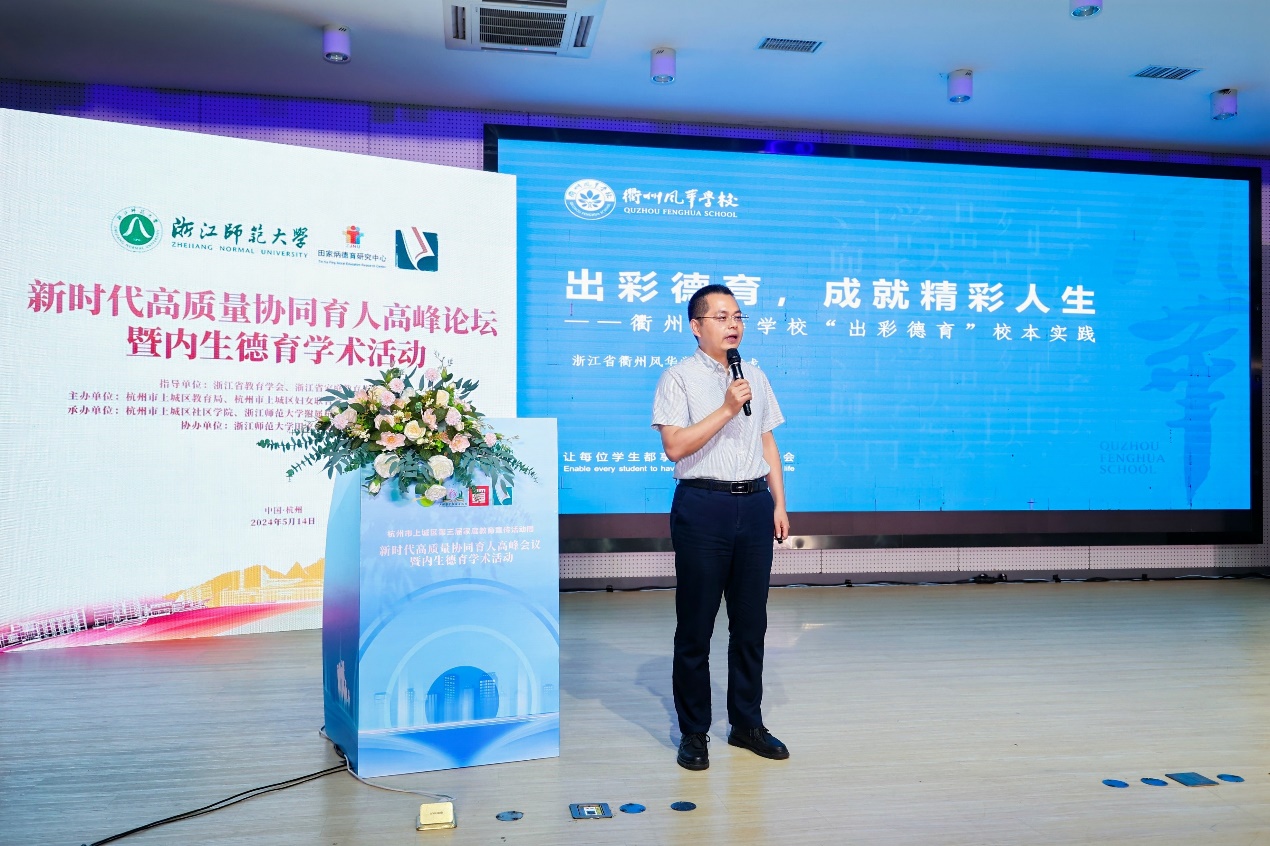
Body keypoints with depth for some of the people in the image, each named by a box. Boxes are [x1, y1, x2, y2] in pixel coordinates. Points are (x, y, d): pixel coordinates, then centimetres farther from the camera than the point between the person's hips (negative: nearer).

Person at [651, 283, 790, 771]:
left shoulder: (756, 377, 15)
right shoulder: (679, 379, -3)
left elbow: (768, 442, 17)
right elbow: (675, 446, -15)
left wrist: (779, 503, 11)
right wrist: (726, 410, -19)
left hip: (755, 503, 5)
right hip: (703, 506, -5)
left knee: (751, 622, 11)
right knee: (695, 626, 3)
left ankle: (747, 722, 25)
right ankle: (693, 733, 15)